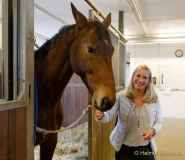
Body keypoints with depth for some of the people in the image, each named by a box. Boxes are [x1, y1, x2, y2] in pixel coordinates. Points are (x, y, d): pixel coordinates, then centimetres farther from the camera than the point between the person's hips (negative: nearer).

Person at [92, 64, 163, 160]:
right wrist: (101, 116, -41)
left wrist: (153, 130, -21)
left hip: (145, 148, 1)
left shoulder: (154, 99, -6)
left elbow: (159, 123, 1)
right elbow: (109, 115, -18)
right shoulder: (120, 96, -11)